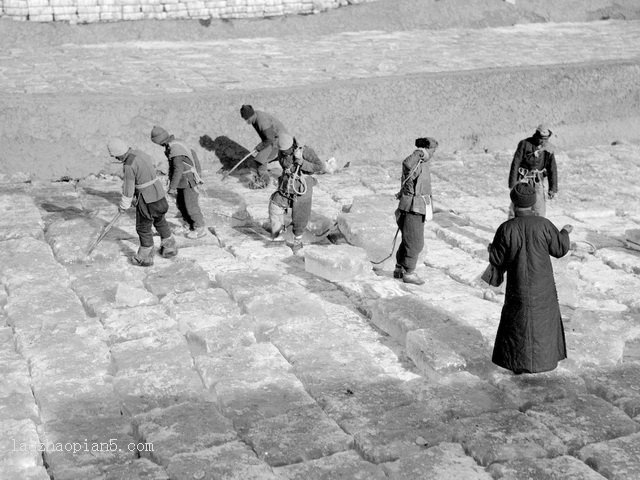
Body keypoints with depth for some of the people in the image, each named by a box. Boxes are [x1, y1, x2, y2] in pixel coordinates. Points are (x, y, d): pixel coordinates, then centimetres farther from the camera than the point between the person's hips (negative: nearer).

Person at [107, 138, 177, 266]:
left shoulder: (129, 165, -22)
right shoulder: (140, 153, 5)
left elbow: (128, 188, -15)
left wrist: (123, 206, 1)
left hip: (147, 199, -8)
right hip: (159, 193, 8)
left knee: (143, 228, 8)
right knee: (160, 222, 25)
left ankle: (145, 258, 20)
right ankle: (170, 248, 40)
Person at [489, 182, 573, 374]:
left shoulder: (506, 229, -17)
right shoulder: (544, 225, -15)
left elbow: (497, 260, -10)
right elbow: (560, 249, -3)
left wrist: (491, 249, 12)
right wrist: (565, 233, 17)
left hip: (518, 286, 0)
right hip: (542, 286, 1)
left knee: (518, 321, 16)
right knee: (544, 319, 20)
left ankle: (519, 363, 22)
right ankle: (545, 357, 30)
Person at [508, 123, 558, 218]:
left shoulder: (548, 148, -3)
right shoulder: (524, 144, -13)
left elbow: (552, 168, 2)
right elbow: (515, 164, -13)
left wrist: (553, 188, -1)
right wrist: (512, 184, -15)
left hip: (537, 181, 3)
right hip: (523, 178, -3)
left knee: (540, 209, 0)